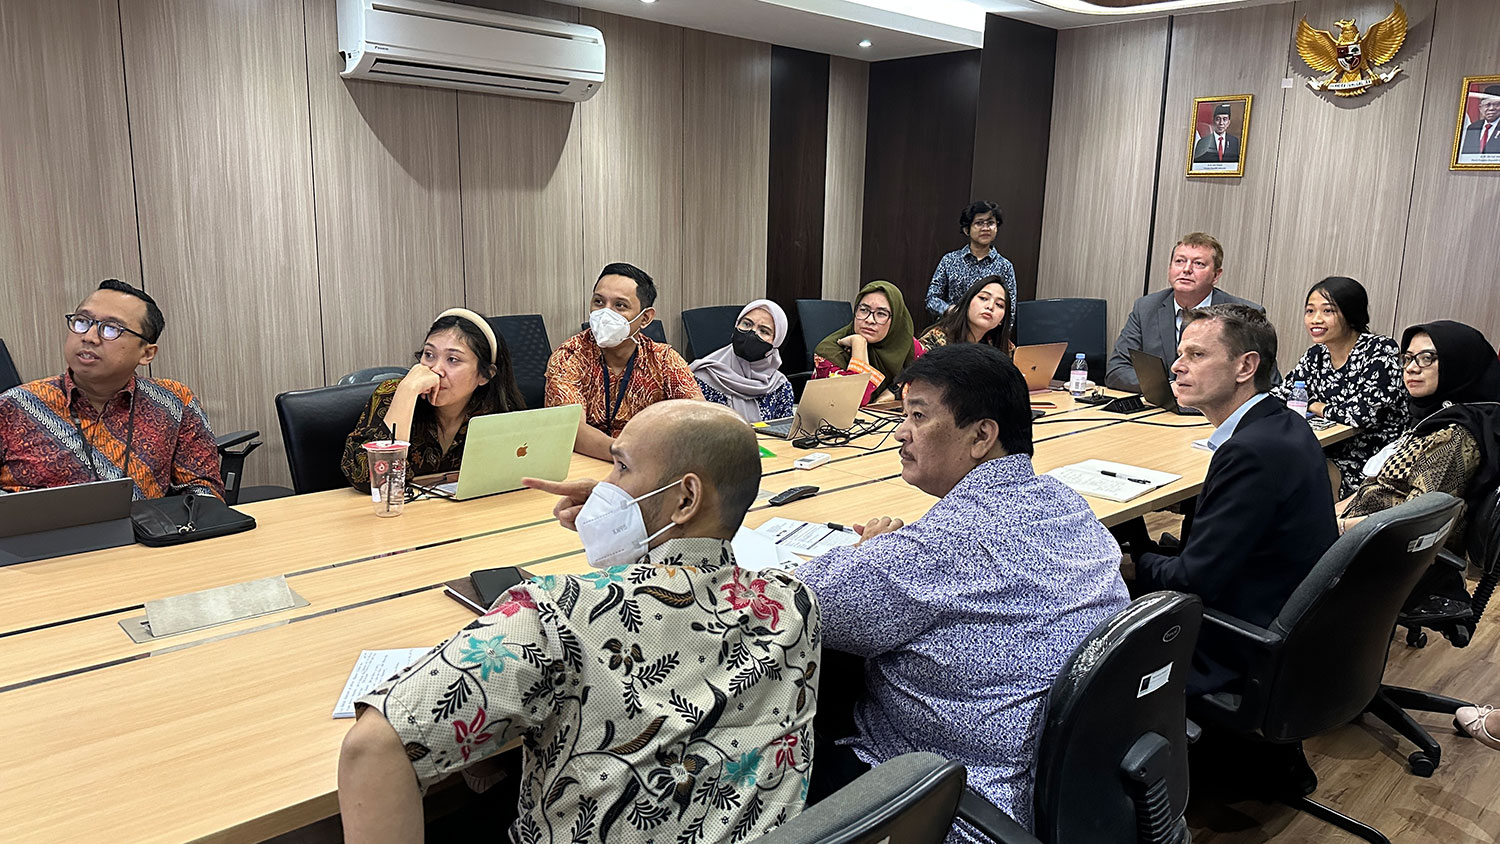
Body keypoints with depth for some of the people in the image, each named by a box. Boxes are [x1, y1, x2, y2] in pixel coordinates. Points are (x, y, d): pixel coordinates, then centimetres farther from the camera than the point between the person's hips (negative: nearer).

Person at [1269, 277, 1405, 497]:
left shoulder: (1381, 350, -12)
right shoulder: (1315, 356, 7)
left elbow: (1363, 414, -22)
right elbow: (1280, 398, 8)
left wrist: (1317, 408, -6)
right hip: (1329, 457, 6)